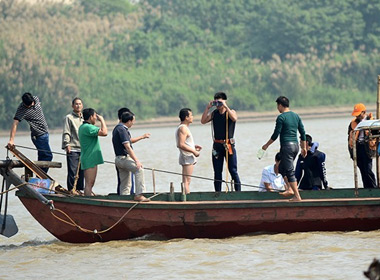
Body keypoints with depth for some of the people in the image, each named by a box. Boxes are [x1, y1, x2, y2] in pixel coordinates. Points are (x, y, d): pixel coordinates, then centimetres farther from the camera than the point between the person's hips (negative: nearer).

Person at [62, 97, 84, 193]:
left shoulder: (84, 118, 20)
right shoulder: (69, 118, 2)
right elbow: (66, 133, -5)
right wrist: (67, 144, -16)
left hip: (83, 149, 6)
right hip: (73, 149, -6)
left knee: (81, 172, 7)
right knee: (72, 172, -9)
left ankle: (80, 189, 13)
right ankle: (71, 190, -7)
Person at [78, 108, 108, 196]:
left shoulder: (82, 127, 16)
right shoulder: (88, 127, -17)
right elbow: (104, 132, -25)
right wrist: (102, 120, -12)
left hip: (88, 159, 11)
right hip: (90, 159, -11)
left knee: (90, 184, 14)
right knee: (89, 184, -11)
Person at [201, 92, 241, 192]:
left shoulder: (231, 112, 1)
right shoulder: (214, 113, 10)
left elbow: (234, 118, -22)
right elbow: (203, 121, -3)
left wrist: (225, 106, -22)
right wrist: (207, 108, -9)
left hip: (228, 145, -4)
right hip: (217, 145, 4)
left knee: (233, 171, -5)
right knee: (217, 172, 5)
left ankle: (238, 192, -3)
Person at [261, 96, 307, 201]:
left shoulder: (281, 117, -10)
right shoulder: (296, 116, 12)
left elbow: (276, 134, -10)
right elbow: (303, 133, 14)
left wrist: (267, 145, 3)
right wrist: (304, 148, 21)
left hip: (286, 146, -8)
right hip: (295, 145, 8)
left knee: (290, 171, -6)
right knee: (282, 168, 21)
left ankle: (297, 196, -10)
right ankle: (290, 189, 12)